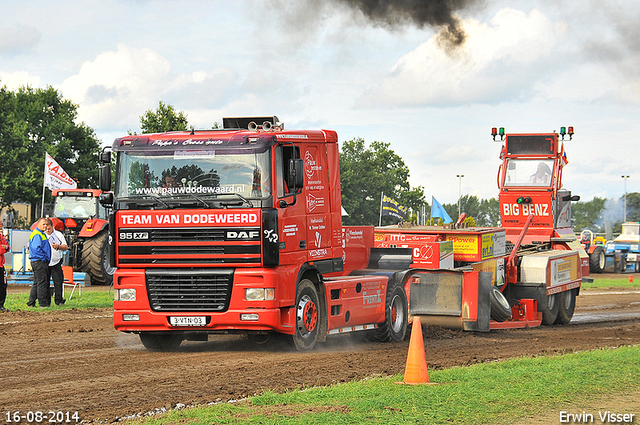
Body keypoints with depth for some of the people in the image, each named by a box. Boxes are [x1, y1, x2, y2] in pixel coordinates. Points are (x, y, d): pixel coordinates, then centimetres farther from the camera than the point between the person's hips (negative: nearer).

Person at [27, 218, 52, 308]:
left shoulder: (42, 234, 20)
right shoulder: (37, 235, -14)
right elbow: (36, 248, -24)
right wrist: (43, 257, -18)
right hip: (39, 262, -11)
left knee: (37, 283, 13)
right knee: (42, 283, -9)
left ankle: (31, 303, 17)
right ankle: (43, 303, -7)